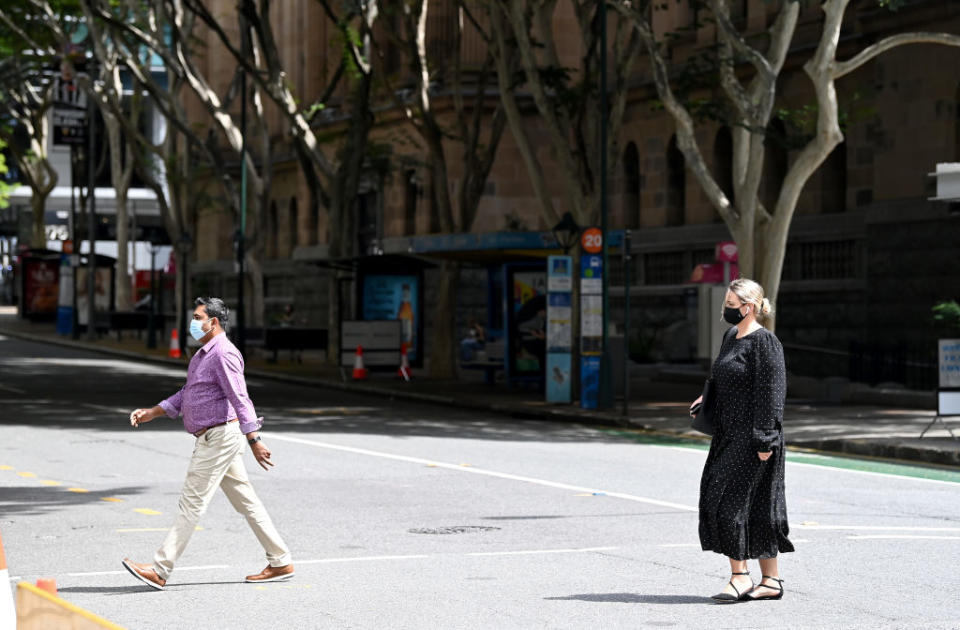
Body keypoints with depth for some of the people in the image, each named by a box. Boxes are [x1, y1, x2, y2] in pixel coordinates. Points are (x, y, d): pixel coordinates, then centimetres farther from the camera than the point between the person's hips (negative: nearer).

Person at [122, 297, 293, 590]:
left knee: (192, 503, -8)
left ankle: (160, 571, -7)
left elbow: (240, 399, -22)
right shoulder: (202, 354, 18)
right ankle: (280, 563, 14)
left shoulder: (223, 354, -15)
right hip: (210, 439, 11)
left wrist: (254, 441, -27)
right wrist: (152, 413, 17)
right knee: (245, 501, 11)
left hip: (220, 436, -11)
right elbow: (186, 395, 25)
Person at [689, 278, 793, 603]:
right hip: (730, 433, 9)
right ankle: (771, 580, 14)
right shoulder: (731, 337, 14)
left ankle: (740, 576, -4)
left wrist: (764, 441, -20)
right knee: (754, 508, 9)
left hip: (751, 436, -9)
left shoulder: (764, 343, -14)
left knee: (729, 500, -10)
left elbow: (772, 393, -17)